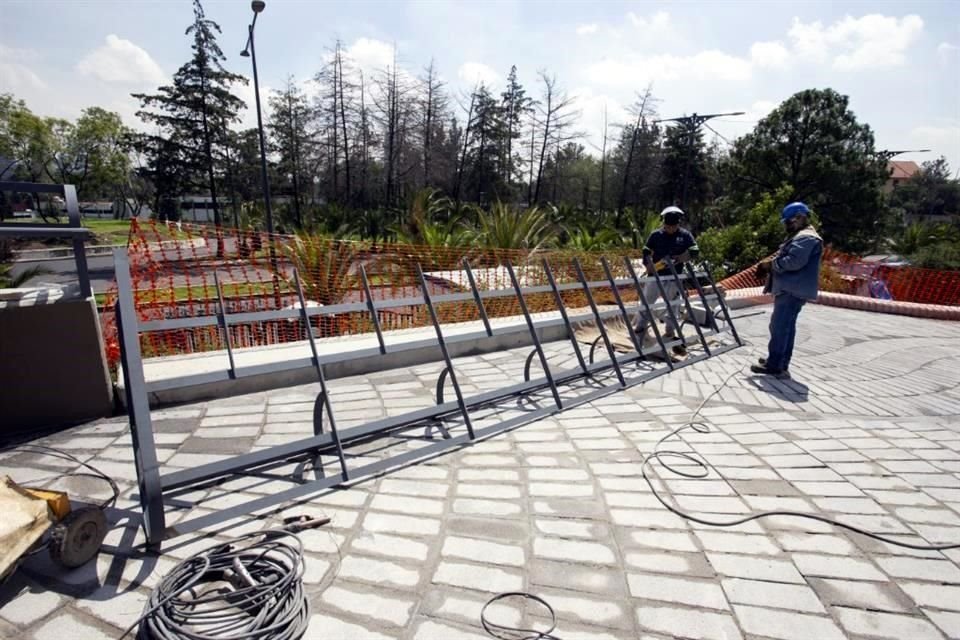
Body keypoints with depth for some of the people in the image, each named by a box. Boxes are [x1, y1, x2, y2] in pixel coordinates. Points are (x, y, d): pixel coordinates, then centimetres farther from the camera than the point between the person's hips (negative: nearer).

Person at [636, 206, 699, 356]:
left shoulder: (685, 235, 2)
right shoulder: (656, 235, 0)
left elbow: (694, 251, -2)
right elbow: (646, 252, -1)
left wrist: (679, 258, -18)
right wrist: (649, 265, -19)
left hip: (674, 277, 0)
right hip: (655, 275, 0)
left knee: (671, 307, 8)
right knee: (646, 302, 6)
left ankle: (670, 334, 21)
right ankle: (640, 329, 20)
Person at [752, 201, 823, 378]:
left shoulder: (806, 237, -15)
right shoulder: (800, 236, 22)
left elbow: (793, 262, -26)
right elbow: (786, 259, 24)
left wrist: (771, 264, -12)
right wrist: (771, 264, 6)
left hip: (792, 290, -11)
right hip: (790, 289, 11)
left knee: (779, 327, -11)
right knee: (786, 327, 15)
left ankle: (775, 366, -8)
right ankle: (780, 363, 22)